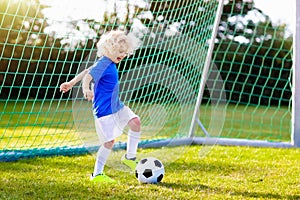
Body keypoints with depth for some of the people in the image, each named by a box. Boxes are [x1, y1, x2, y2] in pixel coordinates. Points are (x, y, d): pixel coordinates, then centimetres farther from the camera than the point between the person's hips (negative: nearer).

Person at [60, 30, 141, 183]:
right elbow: (88, 76, -31)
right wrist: (86, 89, -50)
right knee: (110, 141, -7)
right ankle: (97, 174, 5)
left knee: (135, 122, 1)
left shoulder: (110, 63, 11)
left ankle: (130, 157, 14)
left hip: (116, 106, 10)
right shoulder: (103, 64, -17)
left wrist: (71, 83, 25)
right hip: (104, 110, -10)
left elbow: (87, 71, 18)